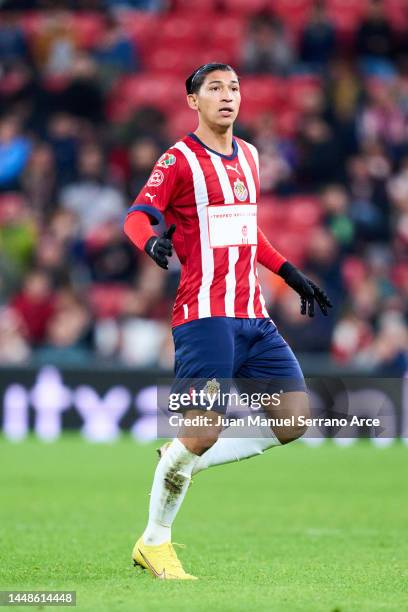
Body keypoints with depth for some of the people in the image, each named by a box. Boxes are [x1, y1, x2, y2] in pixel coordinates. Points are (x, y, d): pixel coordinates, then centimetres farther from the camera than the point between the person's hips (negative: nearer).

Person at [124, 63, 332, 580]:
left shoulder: (248, 157, 17)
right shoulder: (179, 160, -4)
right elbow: (137, 215, -15)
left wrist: (291, 274, 27)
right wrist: (151, 240, -37)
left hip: (253, 316, 7)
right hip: (205, 317, -7)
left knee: (294, 421, 0)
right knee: (202, 430, -13)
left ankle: (183, 462, 13)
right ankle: (153, 543, 7)